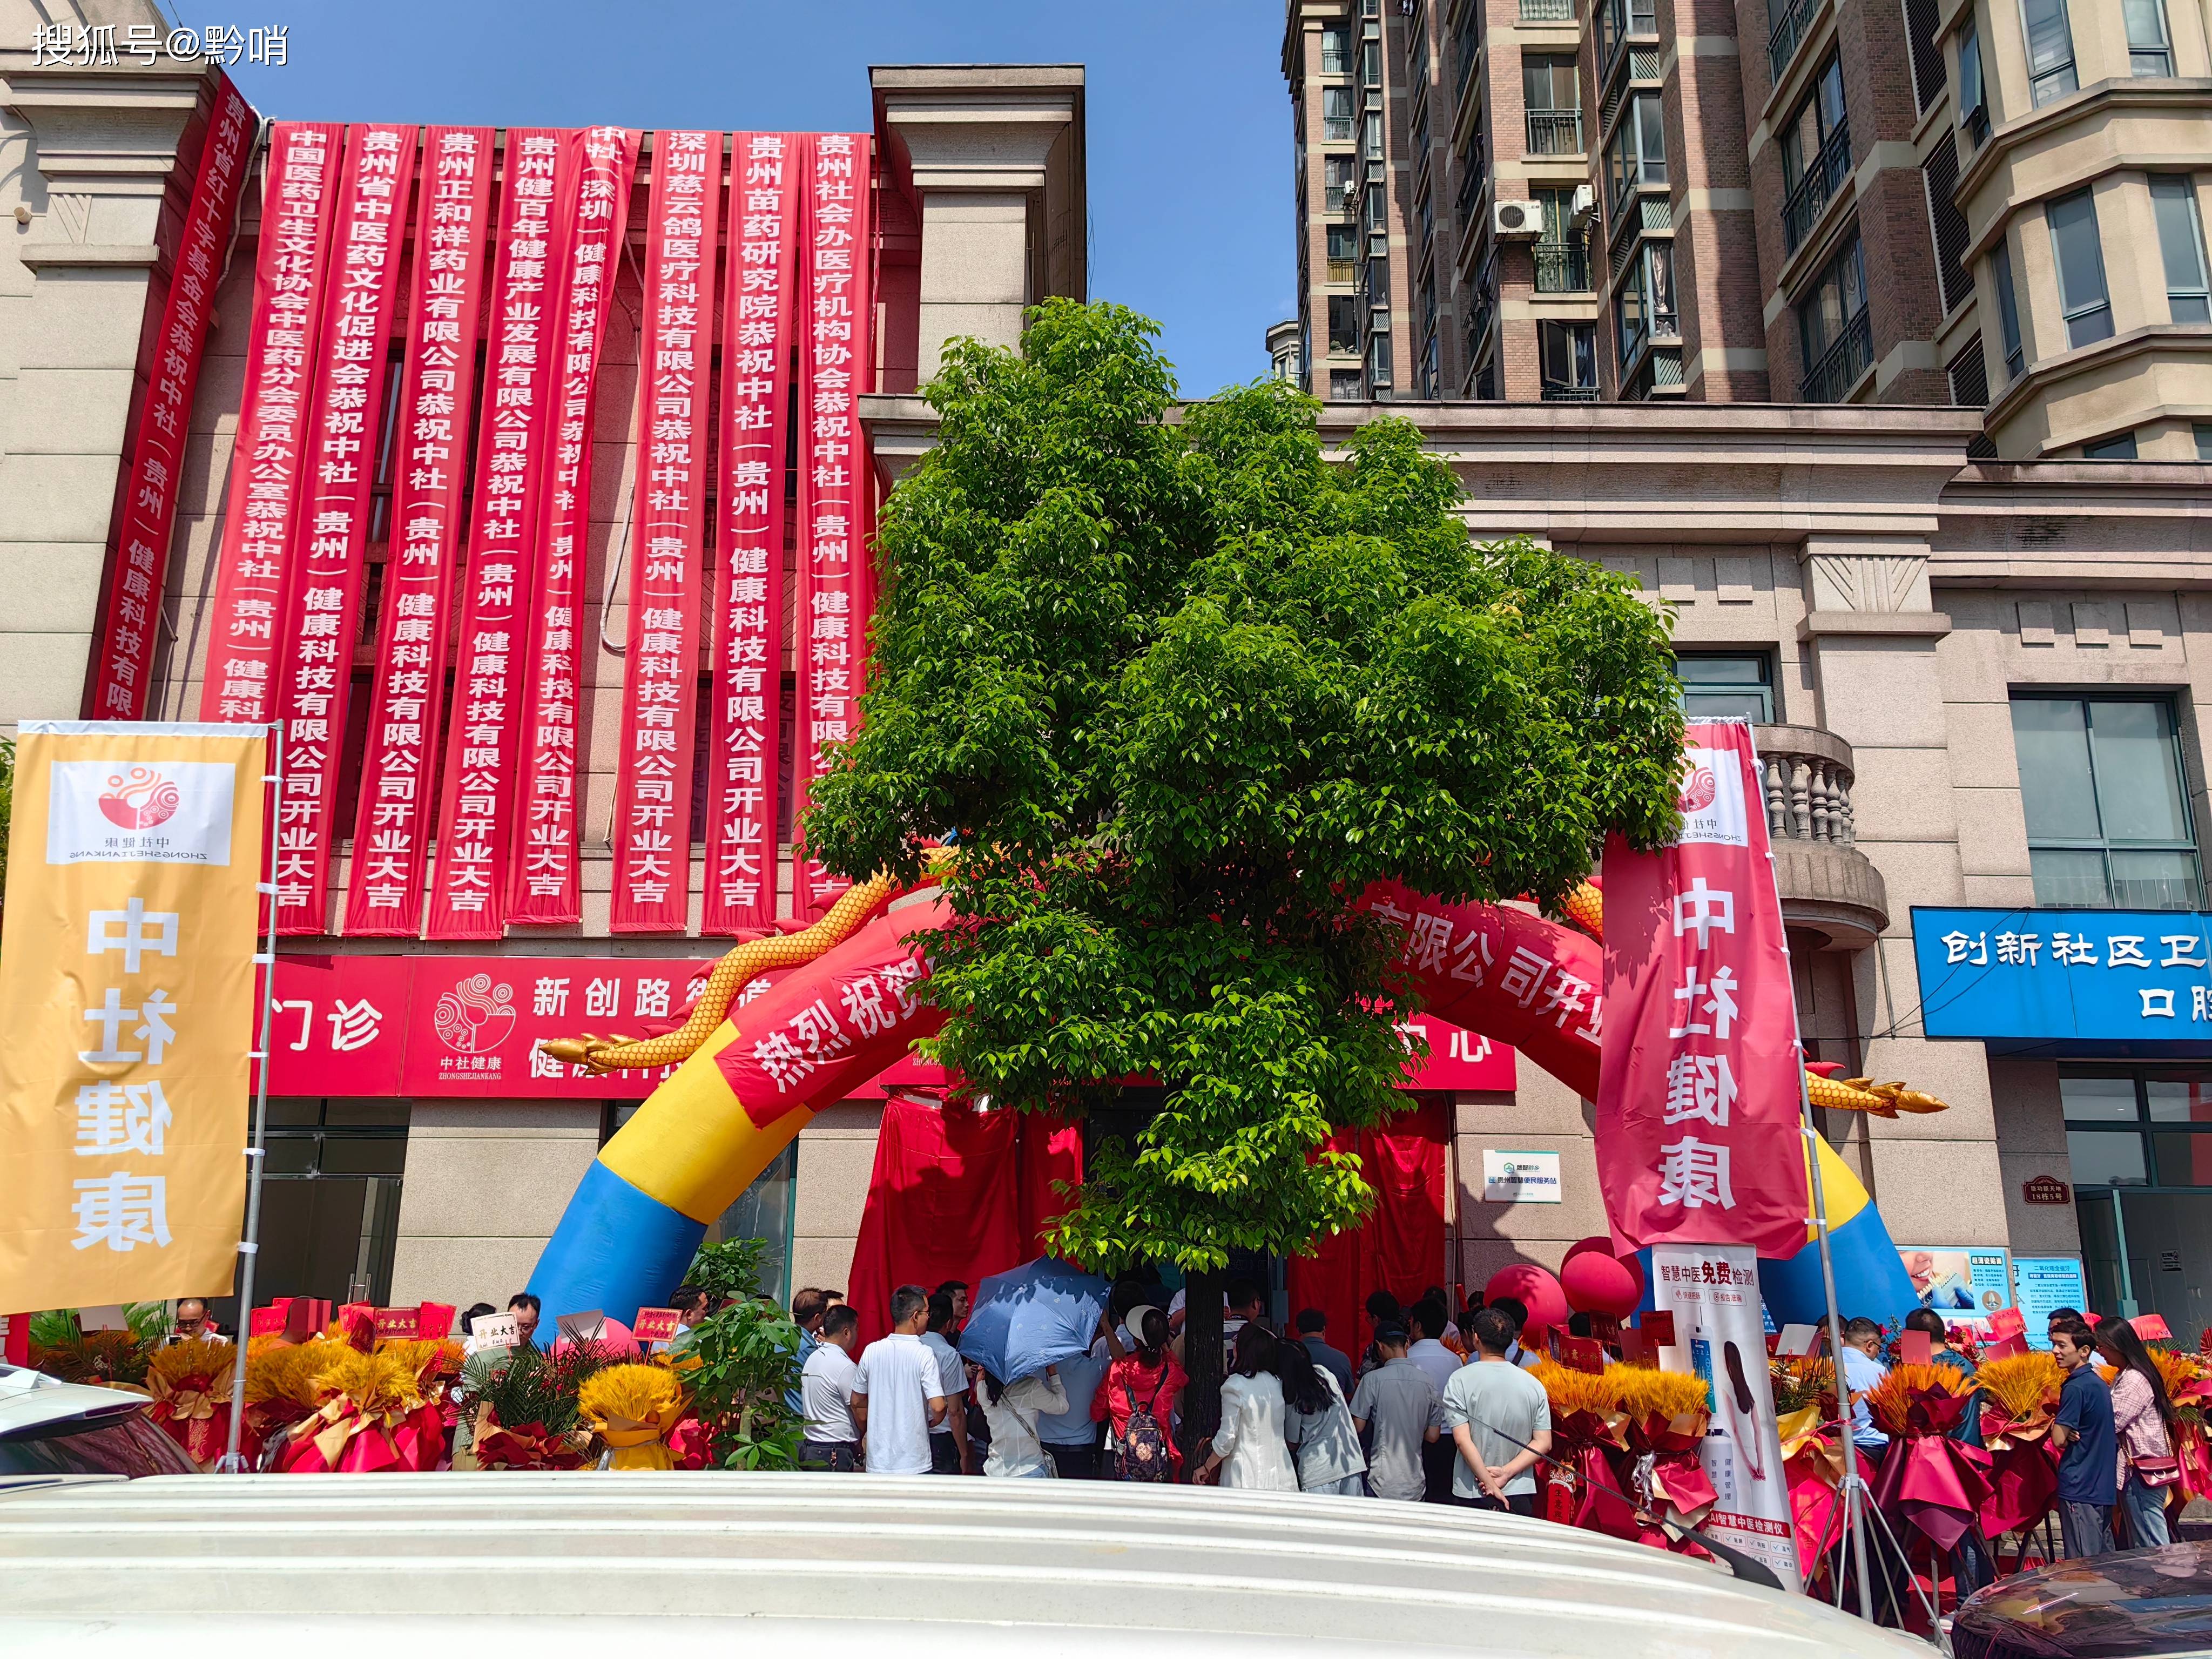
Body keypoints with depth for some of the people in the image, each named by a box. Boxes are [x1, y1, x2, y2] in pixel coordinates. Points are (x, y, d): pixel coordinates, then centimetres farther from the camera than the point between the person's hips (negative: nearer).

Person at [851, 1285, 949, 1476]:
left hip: (878, 1460, 4)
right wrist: (931, 1423, 4)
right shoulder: (924, 1355, -13)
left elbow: (857, 1403, 10)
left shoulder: (872, 1351, 1)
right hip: (915, 1463, -4)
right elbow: (938, 1407, -18)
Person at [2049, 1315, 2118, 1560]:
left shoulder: (2076, 1387, -17)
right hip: (2103, 1485, 9)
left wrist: (2057, 1420, 1)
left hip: (2079, 1487, -9)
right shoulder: (2099, 1383, 12)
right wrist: (2074, 1431, 6)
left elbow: (2059, 1440, -18)